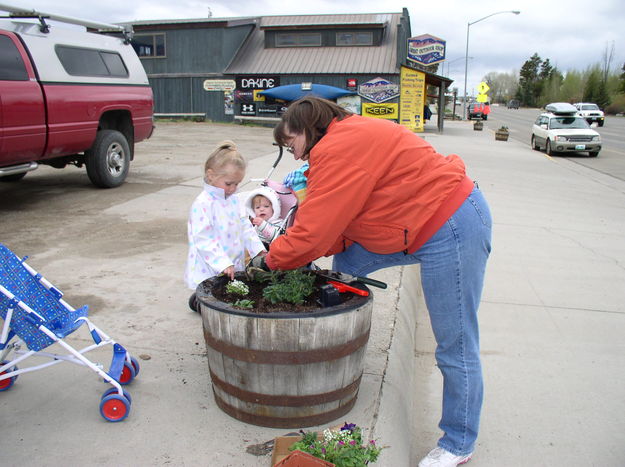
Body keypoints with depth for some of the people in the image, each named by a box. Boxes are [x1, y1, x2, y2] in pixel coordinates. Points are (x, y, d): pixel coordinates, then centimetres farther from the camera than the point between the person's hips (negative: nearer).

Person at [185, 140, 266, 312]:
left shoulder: (233, 200, 8)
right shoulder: (202, 204, -17)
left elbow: (245, 227, 14)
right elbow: (204, 239, -21)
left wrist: (259, 249, 1)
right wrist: (223, 264, -26)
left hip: (234, 266, 8)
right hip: (209, 271, -8)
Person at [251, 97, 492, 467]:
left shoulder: (339, 149, -19)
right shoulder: (351, 136, 13)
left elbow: (314, 232, -20)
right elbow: (339, 223, 12)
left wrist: (272, 260, -2)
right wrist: (285, 254, 5)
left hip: (452, 228, -11)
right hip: (424, 226, 11)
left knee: (456, 345, 2)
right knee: (347, 263, 14)